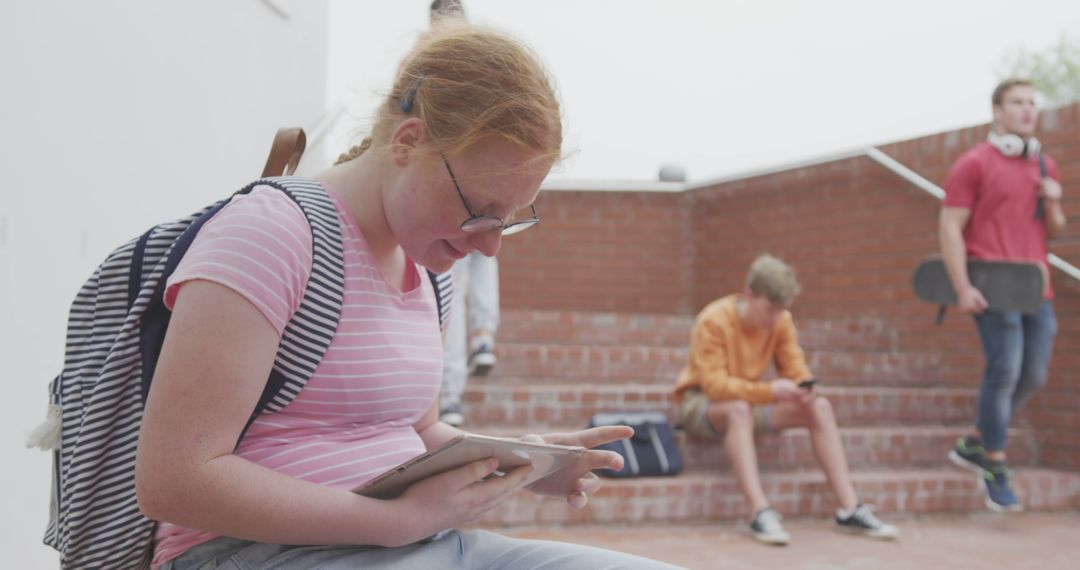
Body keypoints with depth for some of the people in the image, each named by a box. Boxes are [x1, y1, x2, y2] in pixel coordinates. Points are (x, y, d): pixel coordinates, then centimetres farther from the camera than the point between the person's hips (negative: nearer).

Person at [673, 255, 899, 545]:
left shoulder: (781, 321, -6)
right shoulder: (713, 321, -24)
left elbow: (795, 369, -3)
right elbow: (714, 384, -30)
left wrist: (805, 388, -28)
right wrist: (769, 390, -42)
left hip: (751, 400, 6)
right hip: (701, 403, -6)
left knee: (820, 407, -14)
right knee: (739, 409, -40)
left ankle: (850, 509, -14)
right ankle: (760, 511, -44)